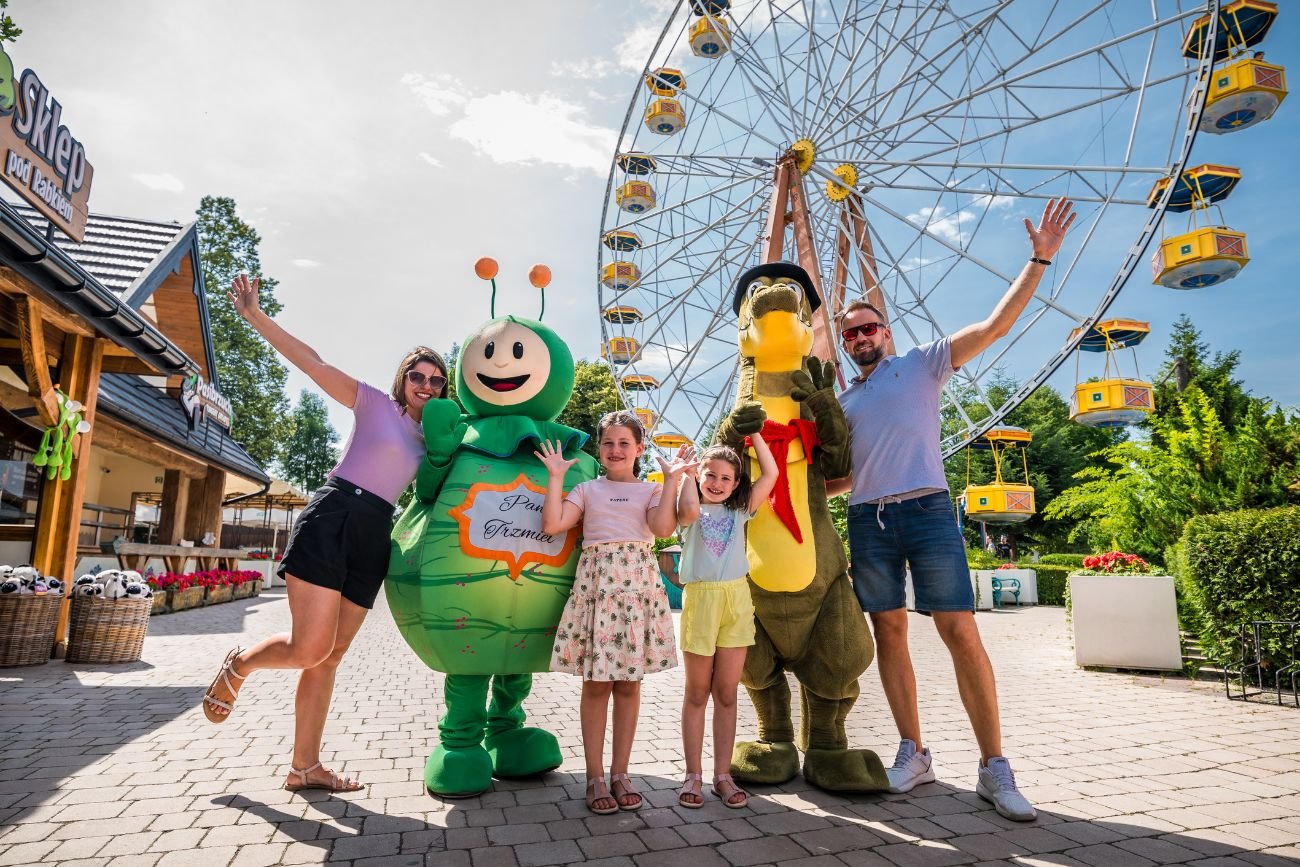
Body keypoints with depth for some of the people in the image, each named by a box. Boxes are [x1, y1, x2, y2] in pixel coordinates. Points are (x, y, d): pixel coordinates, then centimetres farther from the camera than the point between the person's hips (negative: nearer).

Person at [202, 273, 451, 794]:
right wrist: (255, 316, -10)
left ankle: (305, 766, 15)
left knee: (330, 656, 7)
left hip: (374, 538, 6)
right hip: (332, 517, -5)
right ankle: (239, 665, 19)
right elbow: (310, 362, -2)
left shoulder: (433, 437, 18)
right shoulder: (375, 404, 3)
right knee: (309, 648, -13)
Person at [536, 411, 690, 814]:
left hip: (638, 586, 1)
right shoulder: (587, 490, 12)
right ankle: (595, 777, 13)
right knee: (596, 683, 1)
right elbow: (552, 524, -2)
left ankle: (620, 773, 19)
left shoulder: (651, 490, 11)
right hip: (596, 585, 0)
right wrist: (555, 477, 0)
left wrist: (671, 480, -10)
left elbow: (663, 528, -9)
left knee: (629, 683, 6)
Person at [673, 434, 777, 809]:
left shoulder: (740, 511, 10)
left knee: (726, 693, 8)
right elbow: (688, 511, -24)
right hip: (700, 599, -2)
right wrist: (689, 476, -7)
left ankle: (723, 774, 17)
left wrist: (753, 433, 5)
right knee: (697, 693, 7)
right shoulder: (692, 512, 3)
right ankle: (693, 775, 16)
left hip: (737, 599, 3)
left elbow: (771, 474, 2)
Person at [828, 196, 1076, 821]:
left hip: (926, 511, -4)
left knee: (961, 633, -7)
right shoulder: (841, 402, 19)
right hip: (867, 521, 4)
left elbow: (997, 324, 1)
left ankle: (994, 769, 4)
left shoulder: (922, 364, 9)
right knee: (889, 634, 5)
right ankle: (913, 753, 18)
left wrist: (1040, 259, -4)